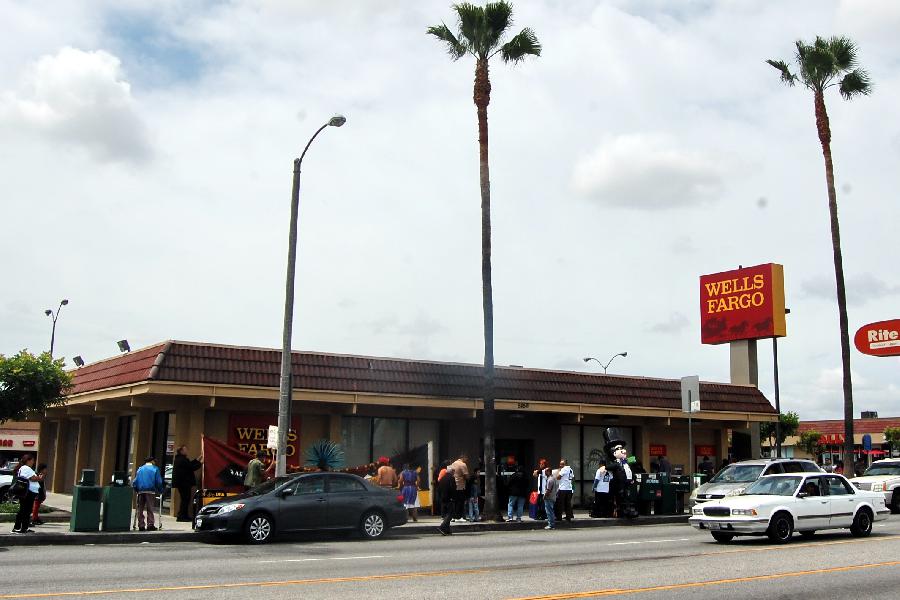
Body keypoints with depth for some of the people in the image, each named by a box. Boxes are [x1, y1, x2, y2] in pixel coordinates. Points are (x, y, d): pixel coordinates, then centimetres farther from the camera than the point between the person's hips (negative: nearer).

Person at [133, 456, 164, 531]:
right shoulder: (155, 469, 6)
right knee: (150, 509, -1)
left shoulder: (140, 469, 15)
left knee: (140, 509, 8)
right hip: (150, 491, -3)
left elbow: (135, 481, 9)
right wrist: (160, 491, 6)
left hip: (140, 491, 3)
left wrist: (136, 490, 16)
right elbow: (158, 482, -1)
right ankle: (150, 524, -9)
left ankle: (141, 525, 6)